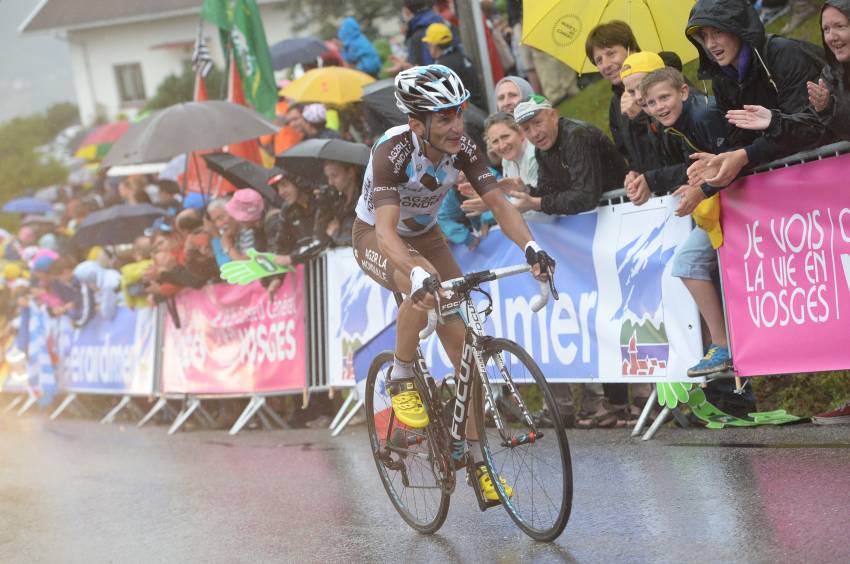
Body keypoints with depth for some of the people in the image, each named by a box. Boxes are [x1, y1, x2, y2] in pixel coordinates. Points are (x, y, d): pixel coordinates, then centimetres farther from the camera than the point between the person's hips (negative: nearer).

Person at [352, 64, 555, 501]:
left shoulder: (461, 148, -19)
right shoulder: (392, 151, -33)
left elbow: (498, 203, -20)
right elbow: (386, 230, -43)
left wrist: (530, 246, -39)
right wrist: (418, 273, -61)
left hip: (424, 235, 5)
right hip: (375, 238, -5)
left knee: (464, 344, -6)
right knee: (425, 289, -40)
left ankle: (475, 457, 4)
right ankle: (401, 380, -14)